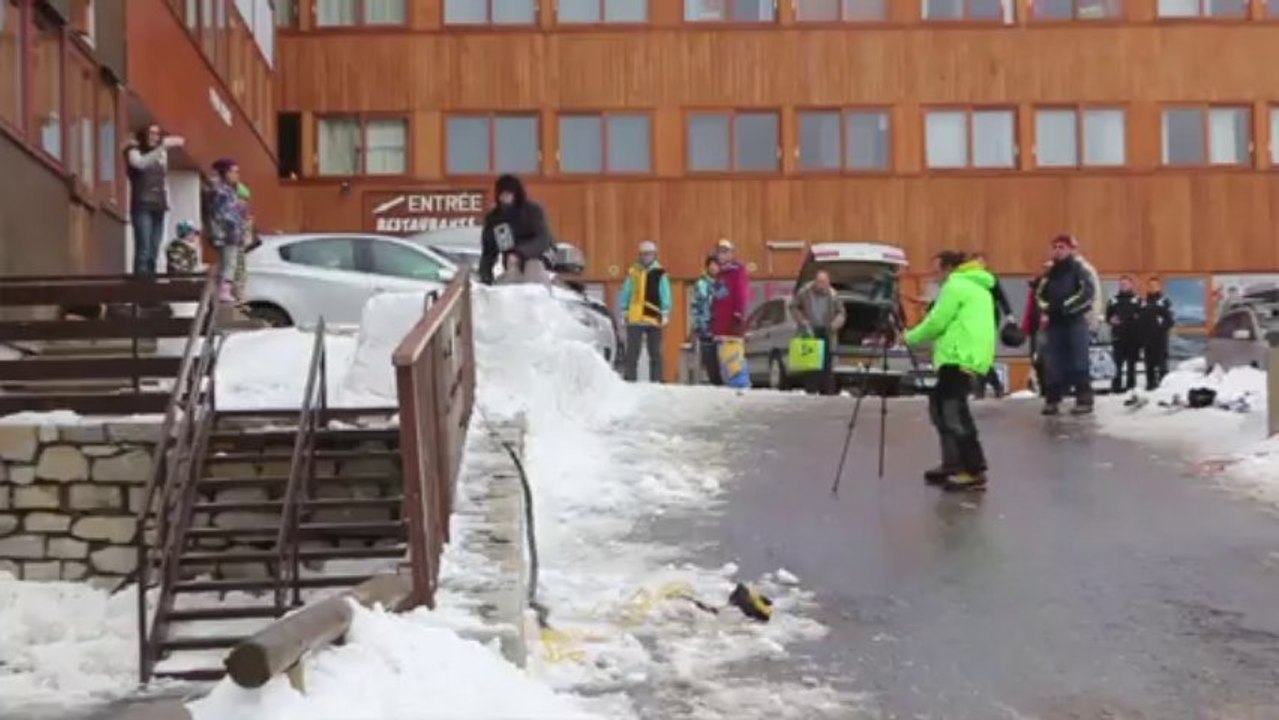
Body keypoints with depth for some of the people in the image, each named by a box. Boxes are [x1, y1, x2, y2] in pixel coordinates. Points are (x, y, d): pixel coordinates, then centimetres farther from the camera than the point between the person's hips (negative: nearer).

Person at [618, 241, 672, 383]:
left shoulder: (660, 274, 3)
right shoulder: (633, 273, 8)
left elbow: (665, 296, 2)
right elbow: (625, 294, 11)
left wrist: (665, 314, -6)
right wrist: (624, 311, 5)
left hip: (654, 320, -1)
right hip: (634, 319, 1)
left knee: (655, 354, 4)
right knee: (632, 353, 2)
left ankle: (656, 380, 9)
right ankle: (629, 380, 6)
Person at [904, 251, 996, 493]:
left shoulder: (955, 285, -5)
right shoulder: (980, 288, 25)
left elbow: (937, 322, -9)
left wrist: (910, 337, 5)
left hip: (960, 358, -10)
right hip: (972, 356, 10)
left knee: (954, 413, -11)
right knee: (941, 407, 17)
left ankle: (975, 472, -14)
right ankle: (953, 464, 19)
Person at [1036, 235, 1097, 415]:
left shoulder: (1080, 269, -3)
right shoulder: (1050, 272, 15)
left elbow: (1088, 292, -14)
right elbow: (1040, 294, 15)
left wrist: (1067, 306, -17)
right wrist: (1048, 307, -4)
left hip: (1077, 321, -6)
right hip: (1055, 322, 6)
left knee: (1079, 362, -7)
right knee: (1053, 362, 4)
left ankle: (1084, 401, -3)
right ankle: (1053, 400, 9)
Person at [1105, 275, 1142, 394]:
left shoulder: (1137, 300, 5)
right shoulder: (1113, 301, 11)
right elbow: (1107, 317, 11)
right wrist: (1111, 320, -9)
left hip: (1133, 337, -1)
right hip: (1118, 336, 1)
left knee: (1132, 363, 5)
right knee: (1118, 362, -7)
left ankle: (1131, 385, 11)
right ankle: (1116, 385, -9)